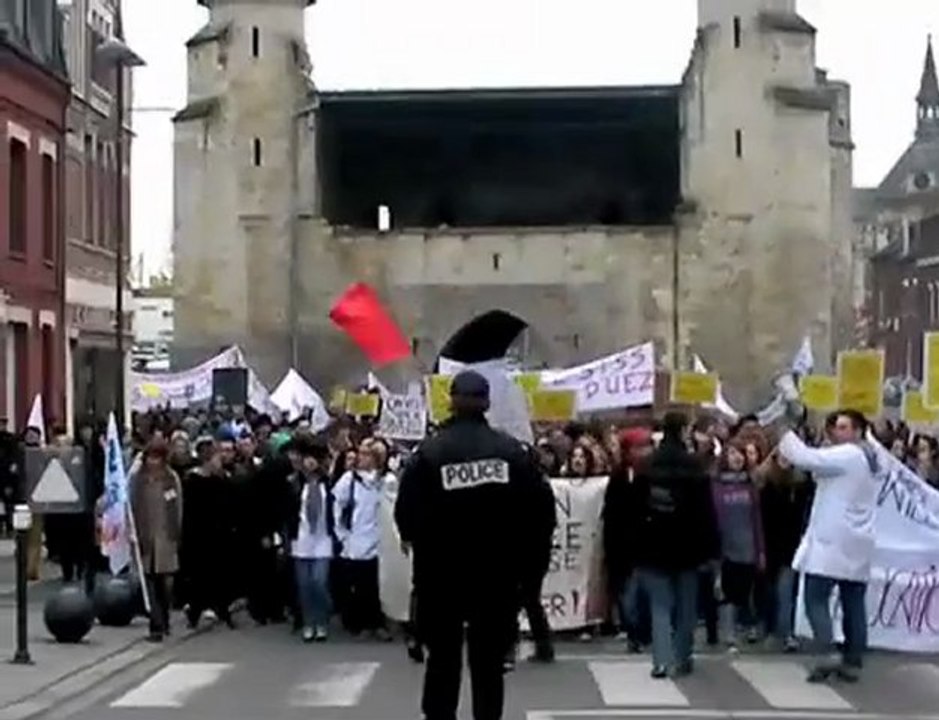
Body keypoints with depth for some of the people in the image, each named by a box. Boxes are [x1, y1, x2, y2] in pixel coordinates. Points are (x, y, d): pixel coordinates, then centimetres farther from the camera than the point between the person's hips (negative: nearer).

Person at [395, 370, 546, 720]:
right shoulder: (511, 450, -4)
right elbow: (536, 506, -2)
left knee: (443, 657, 11)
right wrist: (520, 557, 12)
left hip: (442, 572, -1)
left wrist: (421, 544, 13)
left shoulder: (429, 452, -9)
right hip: (499, 572, 1)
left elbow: (406, 513, -8)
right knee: (489, 659, 9)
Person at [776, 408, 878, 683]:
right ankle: (852, 662, 6)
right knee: (854, 603, 6)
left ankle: (825, 656, -19)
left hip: (832, 541, -8)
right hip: (857, 542, 8)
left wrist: (785, 433, -6)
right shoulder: (868, 459, 19)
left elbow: (805, 458, -20)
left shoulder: (846, 455, -11)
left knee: (816, 598, -8)